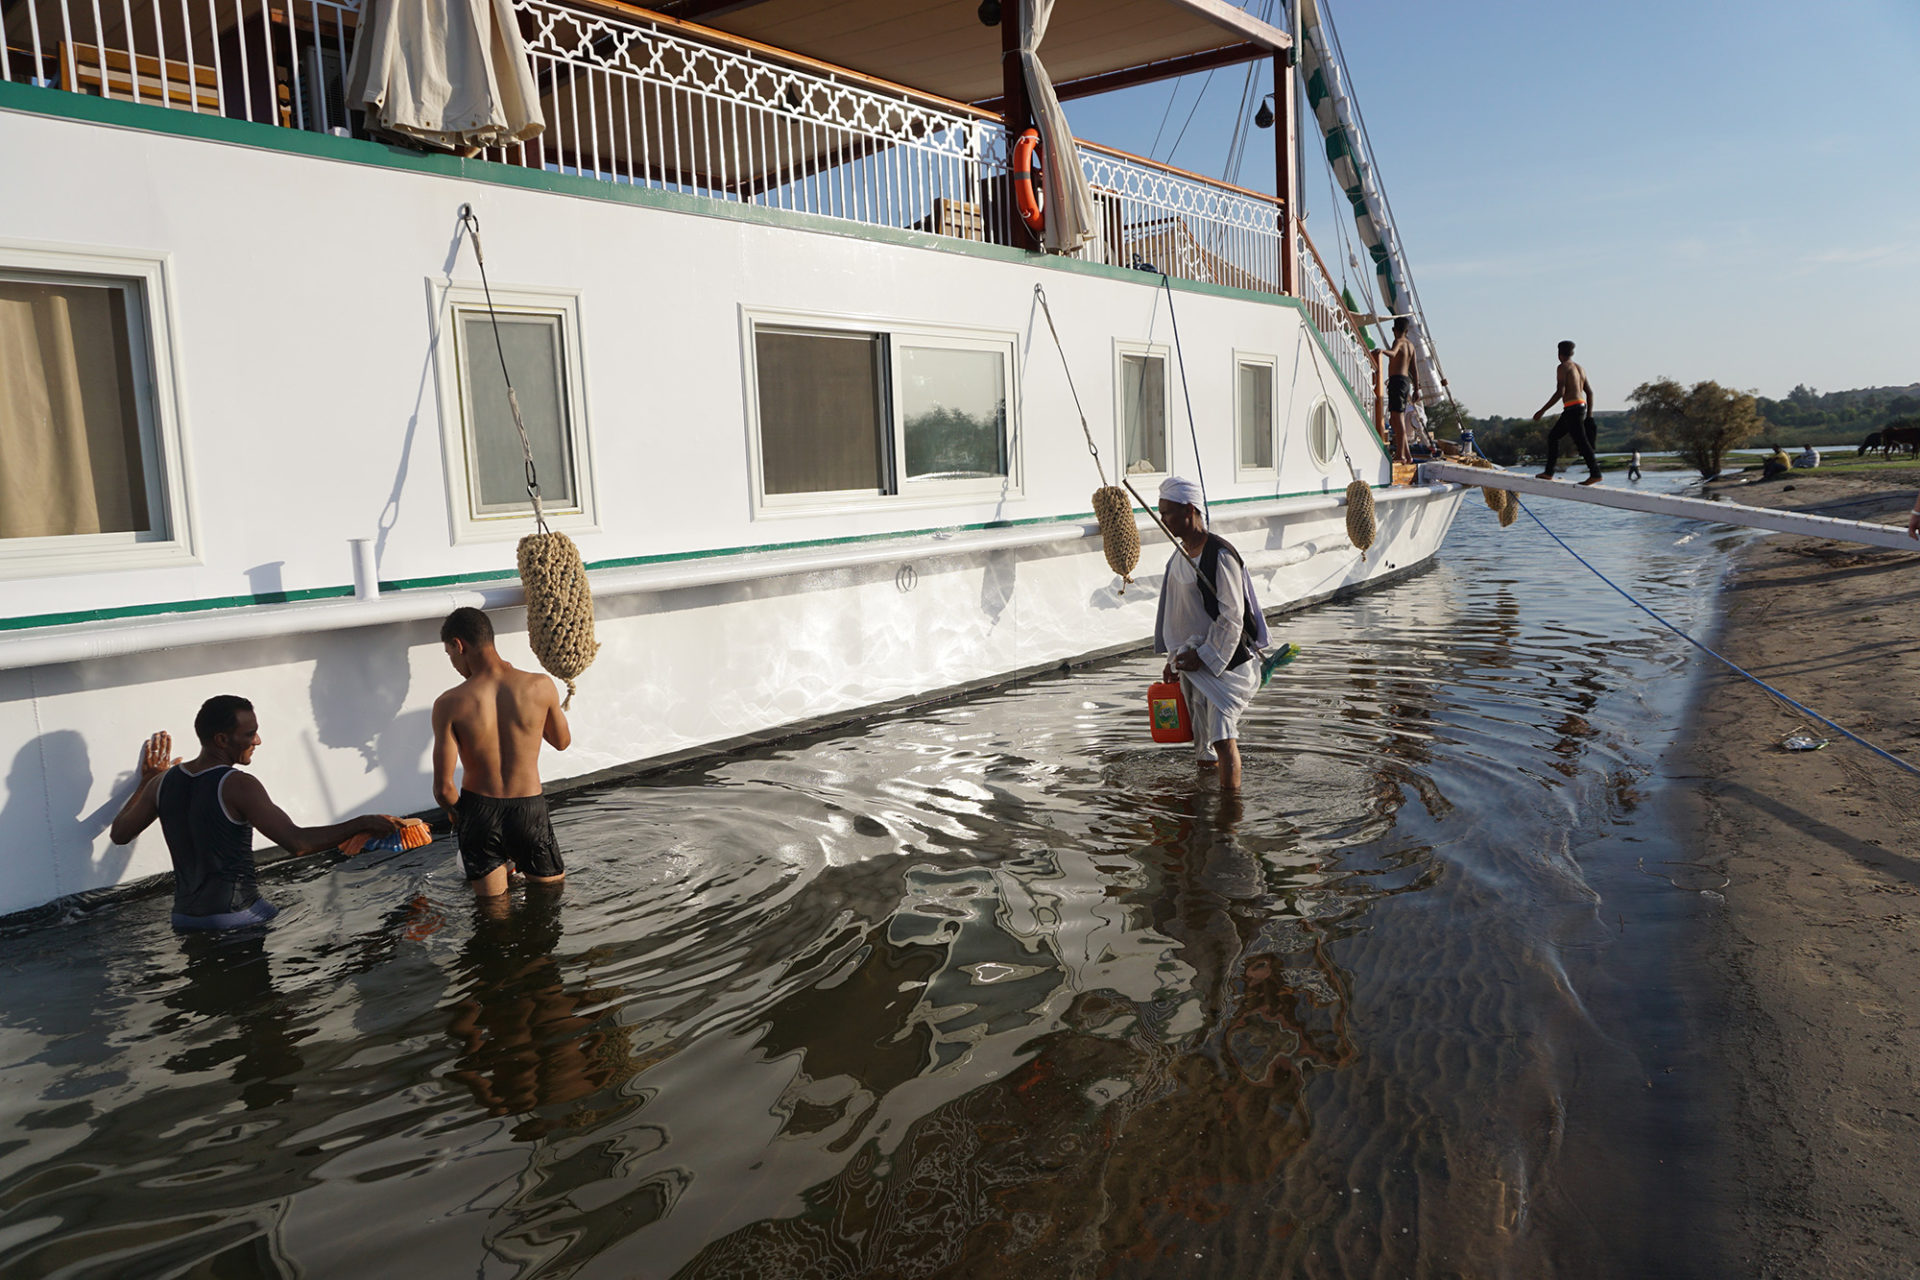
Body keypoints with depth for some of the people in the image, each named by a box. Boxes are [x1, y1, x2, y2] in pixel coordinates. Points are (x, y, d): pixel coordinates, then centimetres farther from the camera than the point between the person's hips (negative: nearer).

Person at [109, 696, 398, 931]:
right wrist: (362, 824, -15)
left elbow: (119, 833, 22)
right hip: (237, 918, -7)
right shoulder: (238, 786, -16)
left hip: (184, 920, 7)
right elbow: (296, 841, -22)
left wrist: (146, 781, 33)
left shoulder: (162, 782, 5)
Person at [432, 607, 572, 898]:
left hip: (478, 811, 0)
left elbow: (444, 787, -14)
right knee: (554, 886, 22)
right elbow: (562, 741, 7)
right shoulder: (541, 685, -12)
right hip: (528, 809, 0)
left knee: (492, 904, 20)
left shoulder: (449, 704, -15)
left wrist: (456, 814, 10)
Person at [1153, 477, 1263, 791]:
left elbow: (1232, 615, -18)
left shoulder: (1219, 555, -17)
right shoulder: (1180, 555, 8)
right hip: (1192, 659, 8)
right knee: (1202, 740, 15)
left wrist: (1204, 656, -17)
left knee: (1223, 737, -15)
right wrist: (1174, 656, 15)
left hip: (1223, 659, -8)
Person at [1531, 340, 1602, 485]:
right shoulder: (1580, 368, 19)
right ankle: (1548, 472, 15)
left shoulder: (1562, 367, -6)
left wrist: (1542, 411, -14)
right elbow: (1589, 392, 19)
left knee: (1581, 441, -11)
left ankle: (1595, 474, -15)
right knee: (1552, 436, 16)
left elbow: (1560, 392, -16)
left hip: (1572, 408, -9)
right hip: (1582, 407, 9)